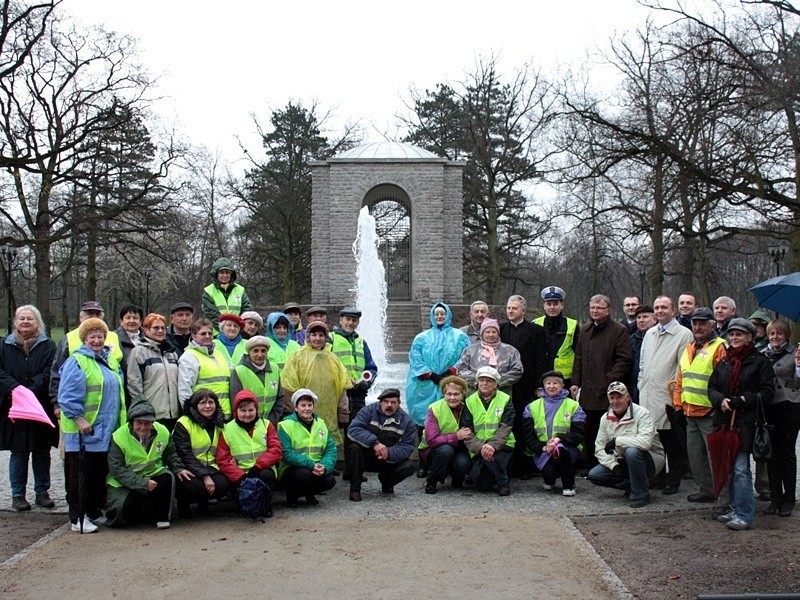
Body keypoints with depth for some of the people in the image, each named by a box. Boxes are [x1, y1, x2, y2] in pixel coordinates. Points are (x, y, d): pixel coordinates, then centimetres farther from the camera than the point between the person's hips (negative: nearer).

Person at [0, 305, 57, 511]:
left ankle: (42, 492, 17)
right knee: (18, 452, 3)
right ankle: (18, 495, 12)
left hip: (41, 408, 0)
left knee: (42, 452, 6)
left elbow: (51, 373, -7)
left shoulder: (48, 346, 4)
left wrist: (32, 390, -19)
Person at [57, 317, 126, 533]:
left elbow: (118, 391, 23)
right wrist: (80, 420, -21)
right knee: (81, 475, -2)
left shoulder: (110, 360, 16)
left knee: (101, 472, 13)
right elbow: (68, 396, -15)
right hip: (84, 431, -7)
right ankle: (78, 518, 4)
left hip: (106, 431, 7)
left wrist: (120, 420, 17)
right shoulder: (76, 362, -8)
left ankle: (95, 511, 24)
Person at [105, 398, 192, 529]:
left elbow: (171, 455, 11)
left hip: (152, 476, 3)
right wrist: (142, 483, -28)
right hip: (123, 483, -3)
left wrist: (178, 469, -10)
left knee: (167, 477, -28)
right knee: (121, 508, -29)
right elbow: (117, 469, -19)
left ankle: (161, 517, -10)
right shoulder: (118, 437, -17)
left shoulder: (162, 432, -5)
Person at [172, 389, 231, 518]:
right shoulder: (183, 423, -7)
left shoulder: (219, 424, 12)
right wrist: (204, 475, -23)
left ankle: (203, 500, 9)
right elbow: (185, 455, -14)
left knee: (223, 485, -25)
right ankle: (183, 502, 2)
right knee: (194, 487, -35)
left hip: (210, 468, 5)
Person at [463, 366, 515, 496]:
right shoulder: (470, 401, 4)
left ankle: (503, 483, -8)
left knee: (491, 454, -35)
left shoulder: (505, 400, 1)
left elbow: (505, 428, -10)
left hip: (501, 445, -2)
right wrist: (480, 448, -22)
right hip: (478, 449, 2)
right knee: (482, 486, -11)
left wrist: (493, 445, -27)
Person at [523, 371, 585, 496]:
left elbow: (578, 435, -1)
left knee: (559, 449, -37)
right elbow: (528, 437, 5)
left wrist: (559, 439, -19)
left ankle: (569, 485, -13)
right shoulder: (532, 407, 12)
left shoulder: (573, 406, 8)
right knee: (549, 471, -30)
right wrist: (543, 447, -14)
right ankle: (549, 480, 11)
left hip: (567, 447, -1)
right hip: (542, 451, 1)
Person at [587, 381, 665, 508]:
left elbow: (645, 442, -34)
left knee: (632, 451, -38)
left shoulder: (642, 413, -18)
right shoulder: (606, 418, 0)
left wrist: (616, 440, -28)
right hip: (622, 461, 6)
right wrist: (613, 465, -18)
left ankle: (641, 495, -19)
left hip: (651, 459, -6)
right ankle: (631, 486, 6)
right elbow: (600, 448, -1)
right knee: (594, 475, -11)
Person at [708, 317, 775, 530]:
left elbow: (767, 393, -6)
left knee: (741, 468, -10)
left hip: (746, 423, -6)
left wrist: (742, 400, -16)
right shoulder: (723, 363, 16)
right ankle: (736, 510, 20)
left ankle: (745, 515, -5)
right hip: (725, 421, 6)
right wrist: (721, 400, -7)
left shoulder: (760, 362, -1)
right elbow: (712, 387, 14)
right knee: (729, 467, 10)